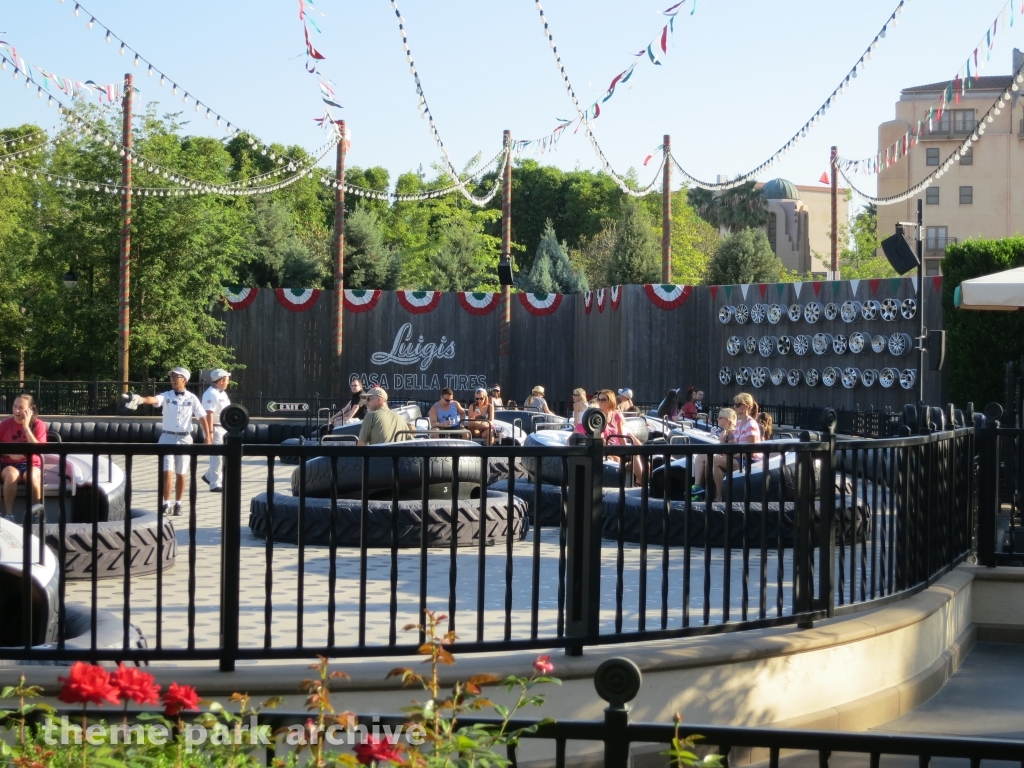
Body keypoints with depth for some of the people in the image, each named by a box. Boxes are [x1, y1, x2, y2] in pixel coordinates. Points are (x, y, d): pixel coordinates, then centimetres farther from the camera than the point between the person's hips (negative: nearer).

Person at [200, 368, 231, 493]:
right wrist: (210, 433, -27)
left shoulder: (222, 393, 15)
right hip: (215, 429, -9)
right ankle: (215, 485, 3)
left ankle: (209, 477, 24)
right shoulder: (211, 394, -16)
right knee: (217, 456, -4)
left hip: (224, 429, 9)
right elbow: (209, 414, -22)